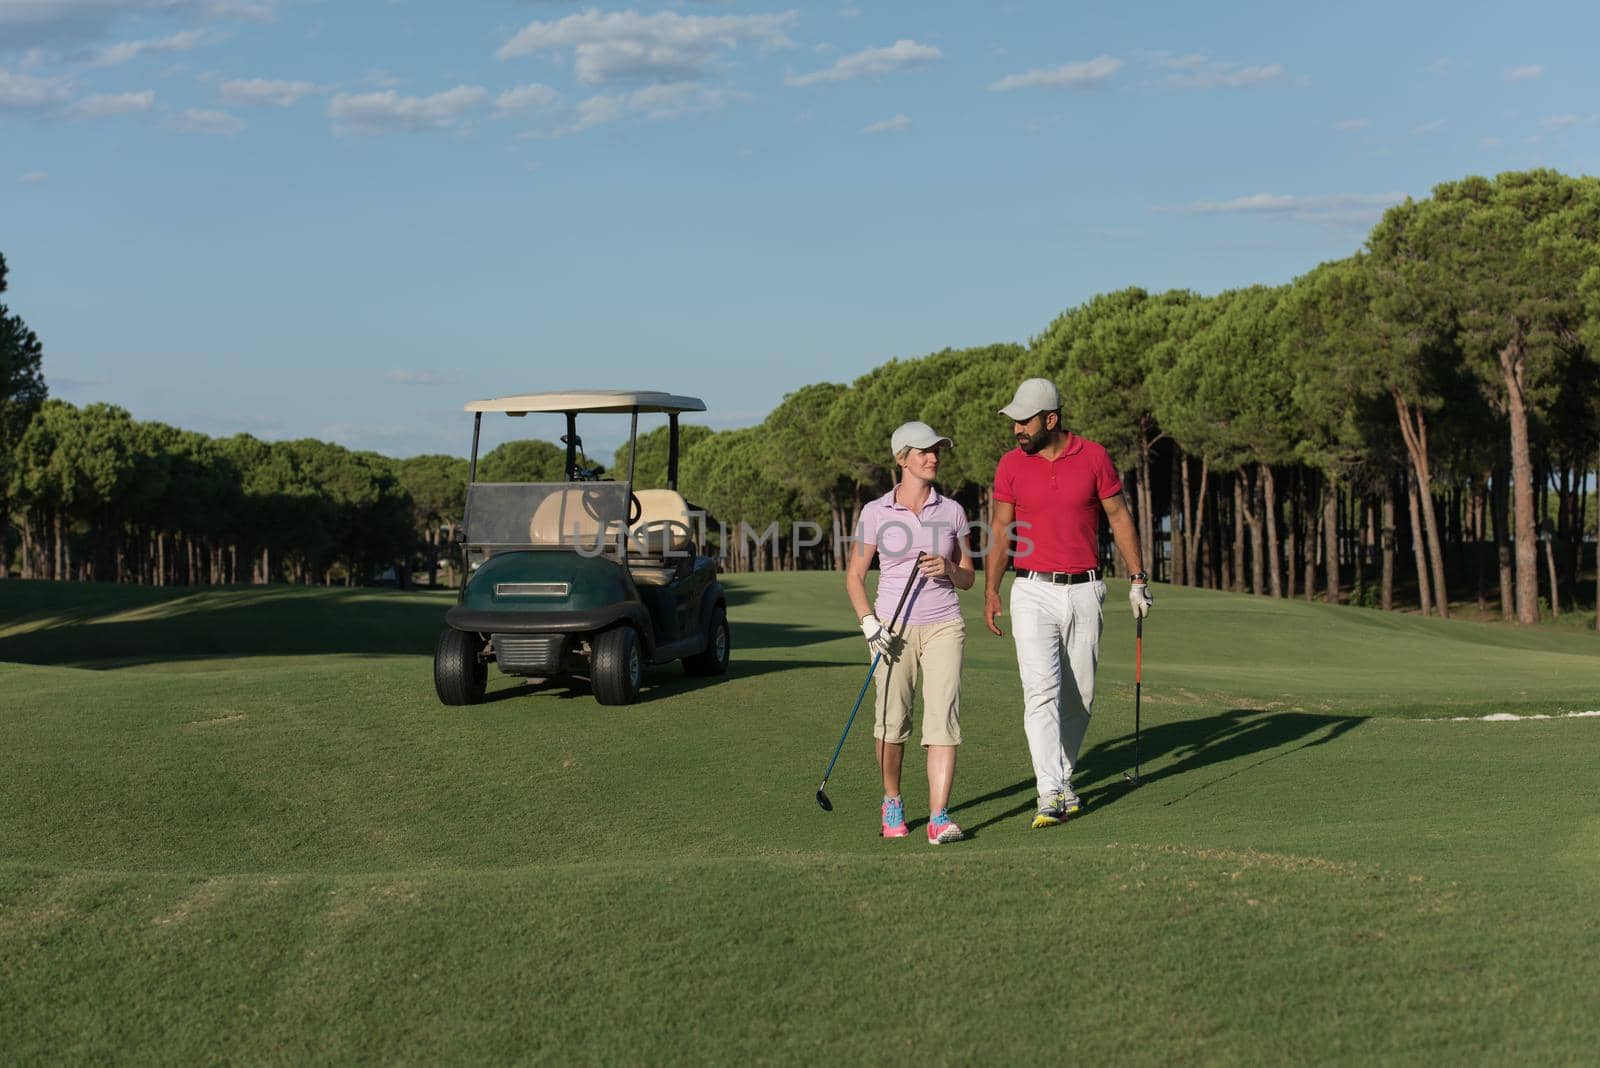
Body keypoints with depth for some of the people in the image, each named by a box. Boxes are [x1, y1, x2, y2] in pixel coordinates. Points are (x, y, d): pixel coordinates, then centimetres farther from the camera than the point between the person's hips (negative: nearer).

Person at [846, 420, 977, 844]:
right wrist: (869, 622, -9)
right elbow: (854, 576, 6)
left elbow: (968, 579, 13)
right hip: (894, 629, -1)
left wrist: (948, 568, -10)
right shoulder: (876, 512, 1)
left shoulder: (952, 511, 6)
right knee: (891, 722, 2)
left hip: (943, 626, 1)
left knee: (943, 717, -12)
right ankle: (892, 802, 26)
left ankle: (939, 817, -15)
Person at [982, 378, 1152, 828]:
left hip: (1084, 591, 1)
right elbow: (999, 532, 4)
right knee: (1041, 690, -14)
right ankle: (1051, 794, -17)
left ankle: (1063, 775, 26)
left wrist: (1137, 579, 3)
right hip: (1034, 593, -1)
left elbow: (1119, 518, 6)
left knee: (1080, 695, 8)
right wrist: (990, 592, -3)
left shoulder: (1093, 457, -1)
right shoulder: (1011, 465, 0)